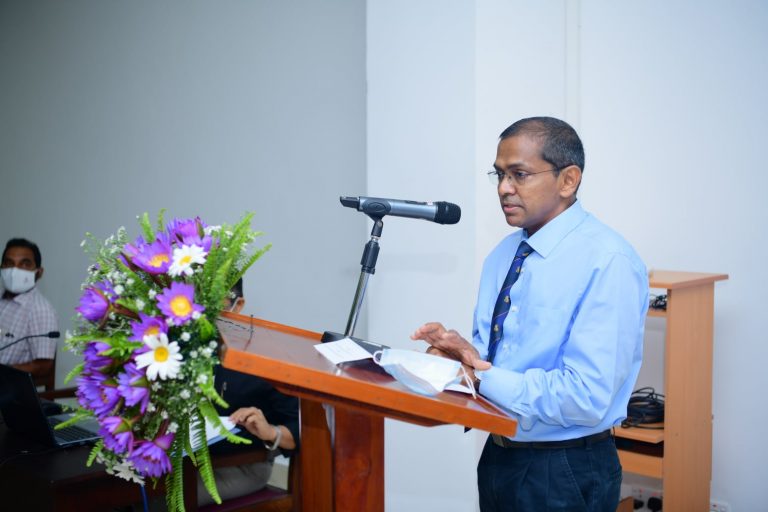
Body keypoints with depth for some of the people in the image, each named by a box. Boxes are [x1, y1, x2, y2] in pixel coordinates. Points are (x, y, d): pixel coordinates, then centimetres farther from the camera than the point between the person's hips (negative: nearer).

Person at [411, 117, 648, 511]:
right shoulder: (504, 254, 6)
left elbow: (587, 398, -25)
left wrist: (482, 378, -20)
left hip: (564, 475, -7)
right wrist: (466, 353, -9)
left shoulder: (608, 263, -20)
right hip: (498, 456, 7)